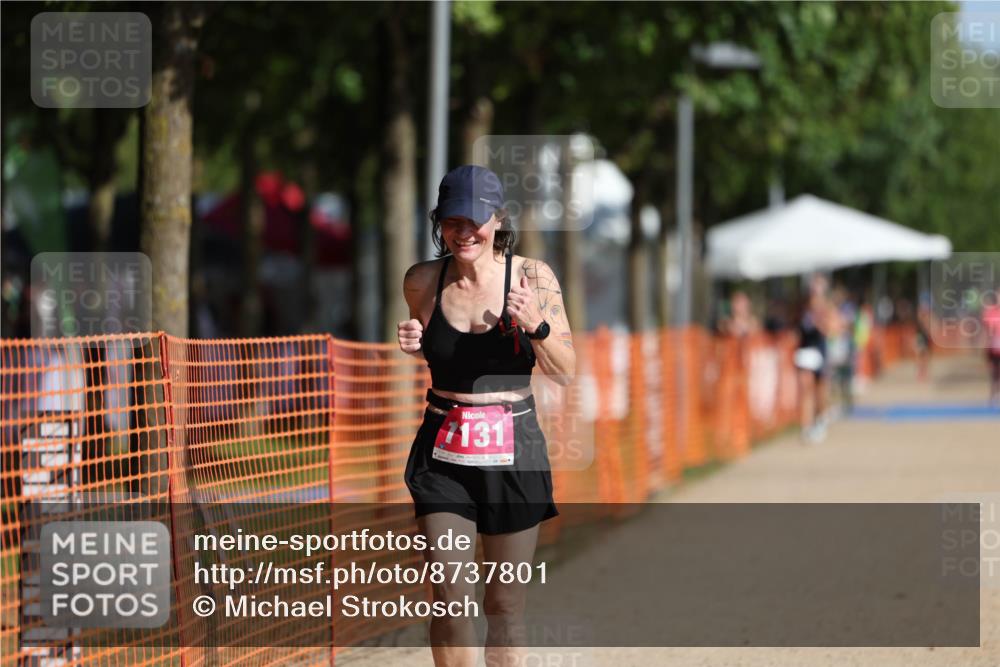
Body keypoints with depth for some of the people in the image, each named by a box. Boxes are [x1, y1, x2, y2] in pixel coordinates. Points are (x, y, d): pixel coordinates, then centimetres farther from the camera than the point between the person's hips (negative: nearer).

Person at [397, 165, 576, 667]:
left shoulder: (532, 277, -6)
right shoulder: (423, 281, -1)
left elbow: (566, 373, -1)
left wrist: (536, 325, -19)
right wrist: (412, 345, -3)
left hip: (512, 451, -1)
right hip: (443, 451, 1)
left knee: (505, 604, 5)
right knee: (450, 598, -7)